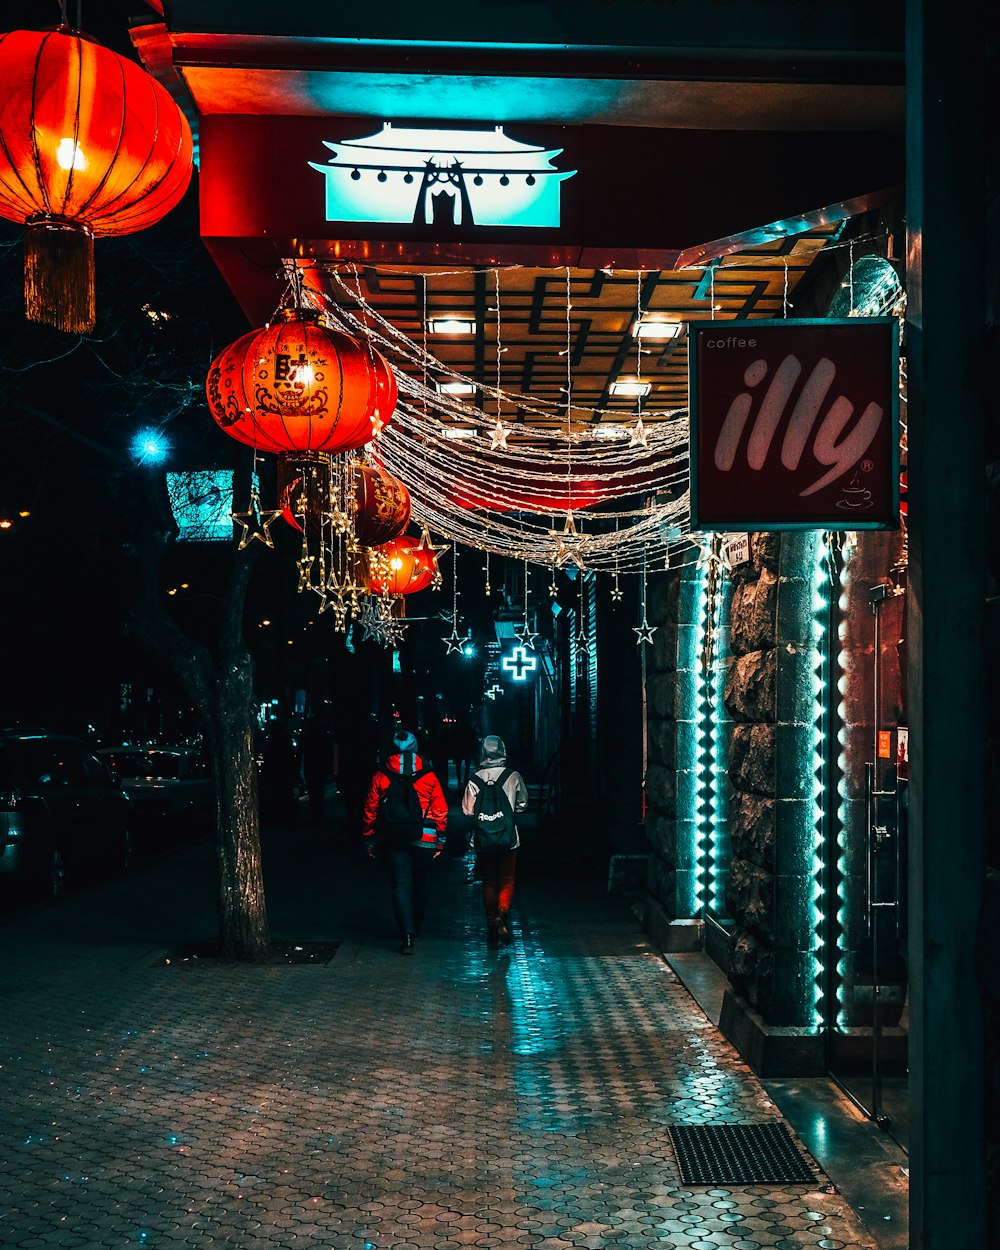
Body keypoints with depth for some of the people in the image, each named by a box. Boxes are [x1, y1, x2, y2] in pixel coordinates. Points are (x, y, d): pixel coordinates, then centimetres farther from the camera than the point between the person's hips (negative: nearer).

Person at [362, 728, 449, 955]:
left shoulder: (380, 777, -1)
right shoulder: (429, 777, -2)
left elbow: (370, 811, 1)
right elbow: (440, 811, -1)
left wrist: (370, 841, 10)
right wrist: (440, 841, 7)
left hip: (391, 841, -1)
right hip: (423, 840, 1)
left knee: (400, 885, 0)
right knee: (419, 884, 17)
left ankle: (407, 936, -13)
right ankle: (414, 929, 33)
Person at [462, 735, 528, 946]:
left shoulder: (474, 779, -6)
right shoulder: (513, 776, -6)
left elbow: (468, 810, -5)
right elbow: (522, 804, 6)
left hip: (483, 841, 1)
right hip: (508, 840, -1)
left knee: (489, 883, 12)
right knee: (507, 881, 7)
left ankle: (491, 924, 15)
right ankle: (502, 913, -16)